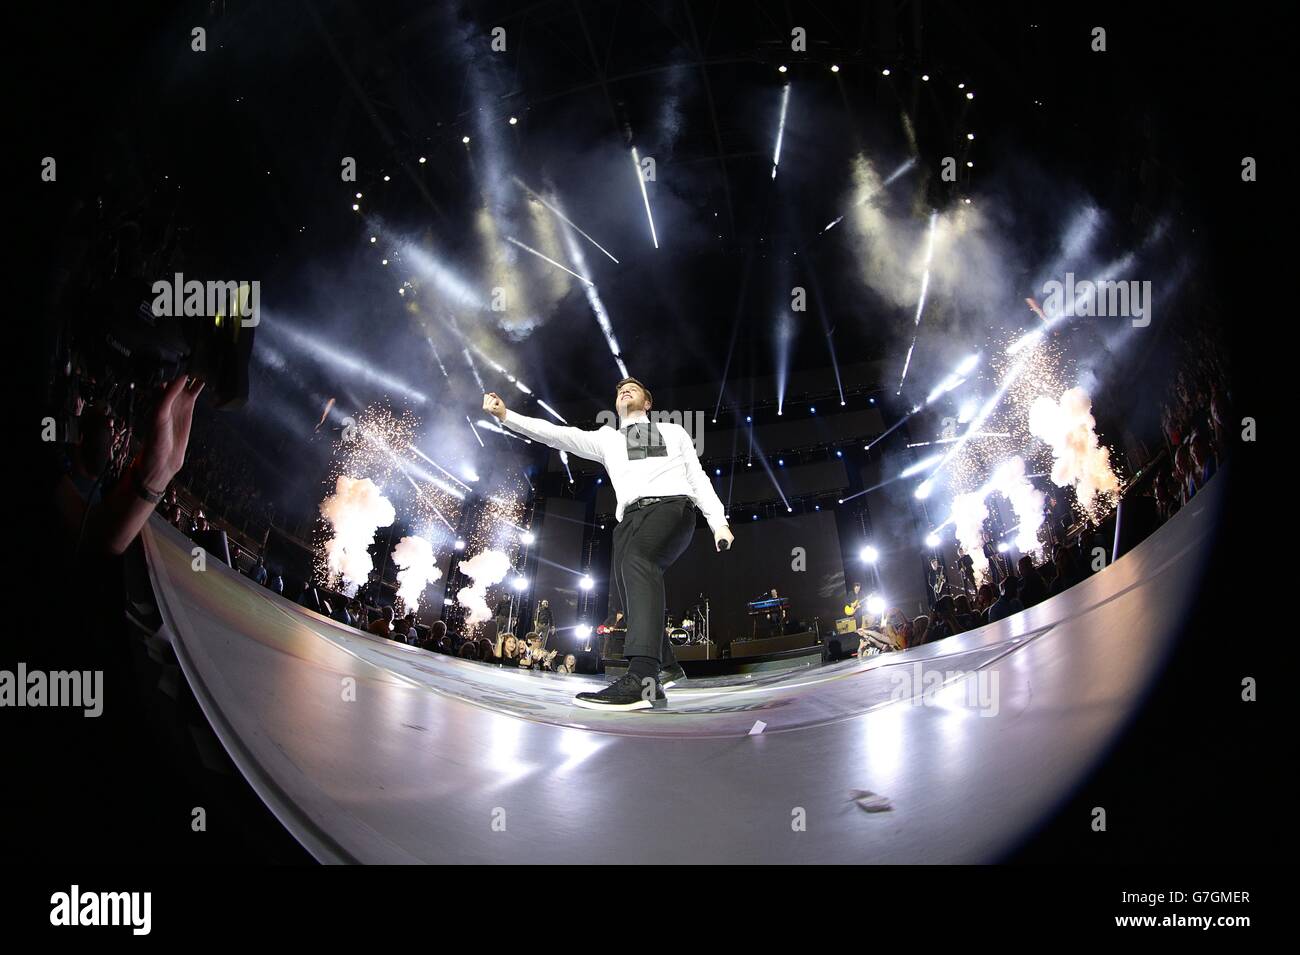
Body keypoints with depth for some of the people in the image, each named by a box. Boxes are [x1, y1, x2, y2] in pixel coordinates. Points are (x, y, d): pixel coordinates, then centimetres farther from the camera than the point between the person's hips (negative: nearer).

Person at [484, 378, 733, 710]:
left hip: (672, 506, -4)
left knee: (637, 559, -33)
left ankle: (642, 678, -49)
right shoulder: (607, 438, 29)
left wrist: (719, 522, 6)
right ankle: (668, 667, 23)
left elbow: (698, 479, 20)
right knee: (632, 594, -7)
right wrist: (505, 416, 6)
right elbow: (557, 434, 17)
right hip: (631, 517, 4)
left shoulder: (673, 432, 27)